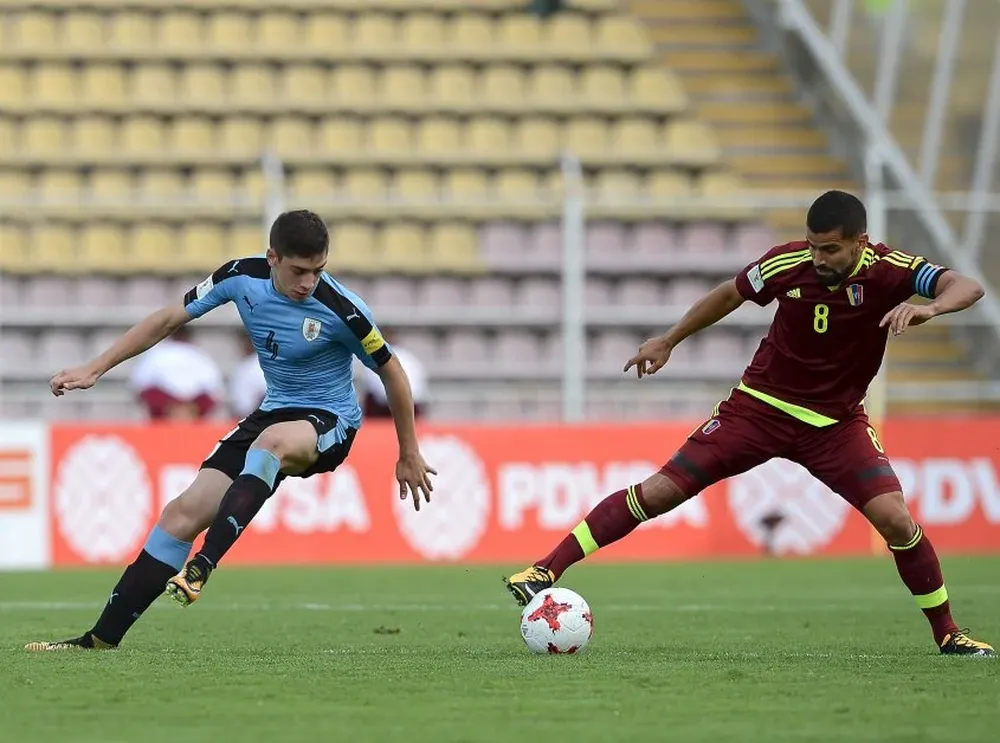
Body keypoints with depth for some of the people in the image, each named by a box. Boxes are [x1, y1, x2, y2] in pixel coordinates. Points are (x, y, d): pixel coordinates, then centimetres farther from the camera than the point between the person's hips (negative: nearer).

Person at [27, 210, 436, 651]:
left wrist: (409, 456, 2)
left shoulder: (341, 309, -21)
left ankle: (203, 565, -48)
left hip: (329, 421, -5)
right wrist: (94, 370, 0)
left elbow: (392, 372, -6)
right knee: (185, 511, -7)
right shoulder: (243, 277, -10)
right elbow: (170, 319, 2)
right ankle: (102, 638, -1)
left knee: (274, 441, -41)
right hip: (274, 412, 5)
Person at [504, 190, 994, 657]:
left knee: (895, 519, -18)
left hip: (836, 422, -1)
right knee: (659, 491, -7)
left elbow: (966, 288, -32)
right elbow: (730, 295, 6)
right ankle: (546, 570, 0)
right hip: (761, 406, 1)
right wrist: (669, 341, 13)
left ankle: (946, 633, 3)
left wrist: (928, 307, -52)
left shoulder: (887, 270, -19)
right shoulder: (788, 264, -15)